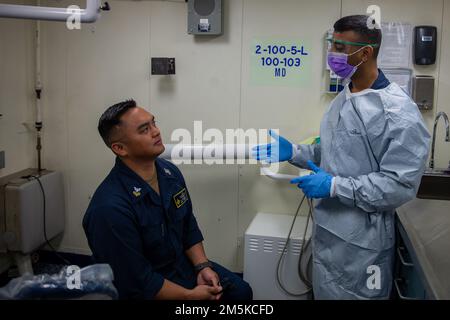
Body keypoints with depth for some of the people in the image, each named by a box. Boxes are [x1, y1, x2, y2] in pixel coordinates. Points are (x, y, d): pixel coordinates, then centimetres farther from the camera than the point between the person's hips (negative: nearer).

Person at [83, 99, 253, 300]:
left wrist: (203, 266, -6)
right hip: (147, 290, -7)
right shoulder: (110, 207, -31)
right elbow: (137, 282, -25)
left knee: (240, 291, 5)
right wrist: (191, 295, -15)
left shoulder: (170, 172, -6)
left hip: (182, 264, 7)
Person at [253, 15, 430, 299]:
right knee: (325, 293, 22)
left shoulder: (399, 112, -19)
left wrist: (335, 187, -24)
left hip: (362, 240, -7)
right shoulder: (343, 100, 7)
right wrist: (293, 152, 2)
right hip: (327, 228, 8)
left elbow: (401, 185, -22)